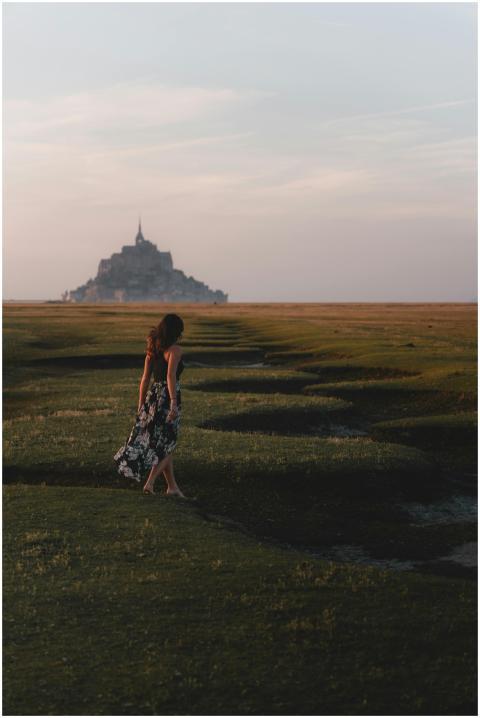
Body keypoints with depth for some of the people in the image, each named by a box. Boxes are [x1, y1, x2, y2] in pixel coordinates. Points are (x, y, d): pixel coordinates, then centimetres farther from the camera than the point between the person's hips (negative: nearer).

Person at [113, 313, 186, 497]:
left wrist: (141, 406, 18)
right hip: (168, 397, -7)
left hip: (153, 396, 7)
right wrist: (174, 402, -31)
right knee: (166, 445, 5)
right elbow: (171, 376, -25)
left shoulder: (153, 349, 10)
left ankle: (172, 486, 20)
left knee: (162, 443, 15)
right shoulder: (175, 349, -11)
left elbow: (145, 379, 12)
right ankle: (150, 483, -6)